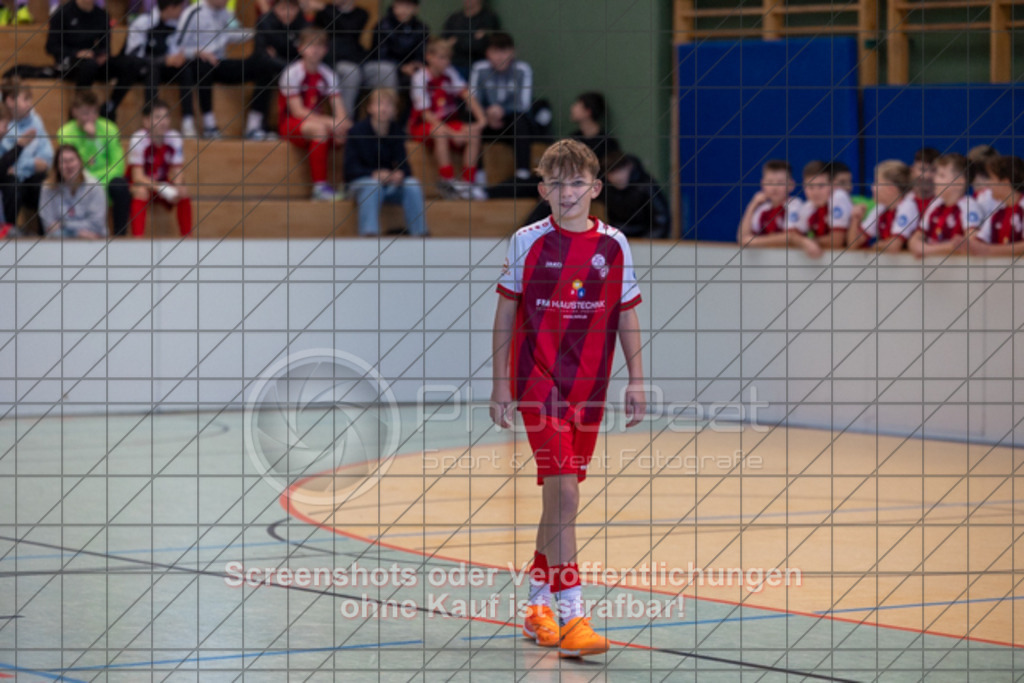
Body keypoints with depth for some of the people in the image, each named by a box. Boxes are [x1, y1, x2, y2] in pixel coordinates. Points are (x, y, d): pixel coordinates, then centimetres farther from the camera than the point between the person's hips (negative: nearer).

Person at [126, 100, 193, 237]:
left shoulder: (174, 138, -12)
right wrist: (160, 188, -38)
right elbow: (137, 176, -25)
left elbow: (177, 173, -10)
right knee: (141, 191, -35)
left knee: (184, 190, -23)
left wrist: (176, 190, -32)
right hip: (141, 184, -4)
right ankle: (137, 237, -33)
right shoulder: (139, 139, -23)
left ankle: (187, 235, -13)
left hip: (163, 186, 4)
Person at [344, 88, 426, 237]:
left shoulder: (397, 133, 5)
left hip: (390, 183, 3)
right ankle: (368, 234, -47)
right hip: (361, 181, -3)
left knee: (412, 184, -26)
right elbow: (351, 168, -11)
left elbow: (403, 163, 0)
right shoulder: (357, 131, -6)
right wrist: (375, 174, -28)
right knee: (372, 185, -38)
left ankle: (419, 234, -24)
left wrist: (401, 173, -26)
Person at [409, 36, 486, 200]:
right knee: (441, 133, -38)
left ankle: (469, 182, -20)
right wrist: (452, 133, -27)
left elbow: (466, 94, -8)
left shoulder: (450, 73, 1)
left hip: (448, 121, 5)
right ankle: (448, 182, -33)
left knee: (474, 133, -23)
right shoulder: (421, 78, -14)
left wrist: (481, 118, -25)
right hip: (423, 126, -5)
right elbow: (426, 114, -18)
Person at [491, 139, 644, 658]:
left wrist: (636, 380, 6)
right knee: (562, 491, -14)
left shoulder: (613, 245, 4)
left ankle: (537, 604, 27)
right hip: (538, 381, -4)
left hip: (588, 385, 4)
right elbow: (506, 312, 2)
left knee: (562, 493, 11)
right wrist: (500, 382, 0)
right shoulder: (528, 242, -3)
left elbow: (627, 316, 11)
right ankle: (571, 618, -16)